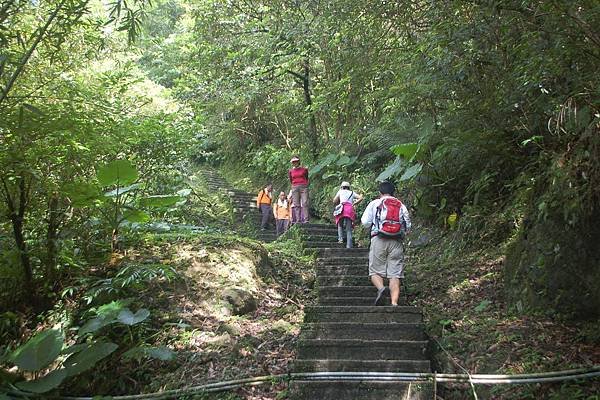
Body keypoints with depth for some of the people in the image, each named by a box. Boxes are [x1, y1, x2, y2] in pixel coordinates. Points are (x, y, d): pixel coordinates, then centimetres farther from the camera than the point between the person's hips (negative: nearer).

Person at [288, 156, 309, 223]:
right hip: (295, 188, 2)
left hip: (304, 187, -2)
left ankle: (306, 219, -17)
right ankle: (298, 220, -4)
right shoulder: (290, 171, 10)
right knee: (296, 204, -3)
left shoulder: (304, 169, 5)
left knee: (305, 203, -12)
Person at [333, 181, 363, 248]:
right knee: (349, 229, 3)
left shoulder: (340, 191, 19)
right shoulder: (352, 193, 24)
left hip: (342, 208, -2)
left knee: (340, 225, 19)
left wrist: (336, 205, 31)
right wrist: (354, 204, 16)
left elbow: (334, 201, 10)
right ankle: (349, 245, -5)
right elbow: (360, 198, 11)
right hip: (350, 209, 2)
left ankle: (340, 239, 0)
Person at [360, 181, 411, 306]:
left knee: (375, 271, 5)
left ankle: (381, 288, -24)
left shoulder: (374, 203, 7)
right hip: (396, 243, 2)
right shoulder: (401, 206, 15)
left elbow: (365, 222, 3)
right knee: (395, 275, -1)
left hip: (379, 240, -2)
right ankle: (394, 303, -14)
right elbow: (408, 226, 12)